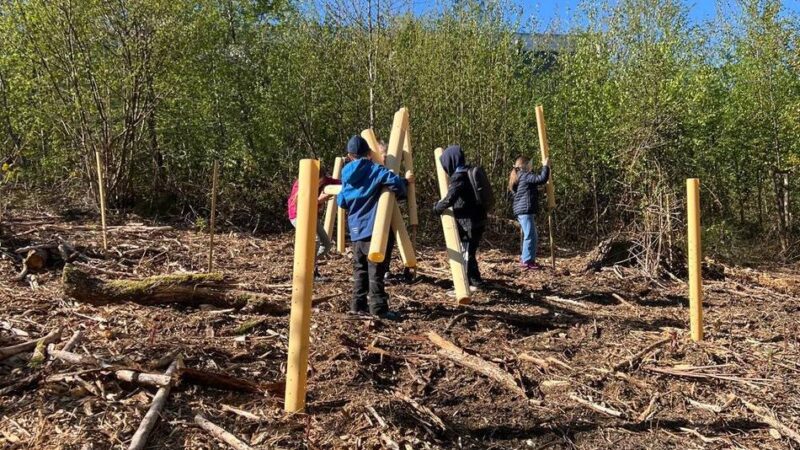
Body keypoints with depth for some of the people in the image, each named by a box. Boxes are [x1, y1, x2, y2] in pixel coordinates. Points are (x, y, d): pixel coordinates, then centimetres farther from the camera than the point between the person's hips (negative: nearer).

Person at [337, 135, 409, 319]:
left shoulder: (346, 176, 11)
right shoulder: (374, 169, -6)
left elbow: (341, 202, 17)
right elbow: (395, 181, -21)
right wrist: (402, 193, 0)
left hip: (355, 229, 6)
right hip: (373, 228, -6)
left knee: (359, 268, 14)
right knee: (376, 268, -4)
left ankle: (358, 304, 16)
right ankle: (379, 307, -4)